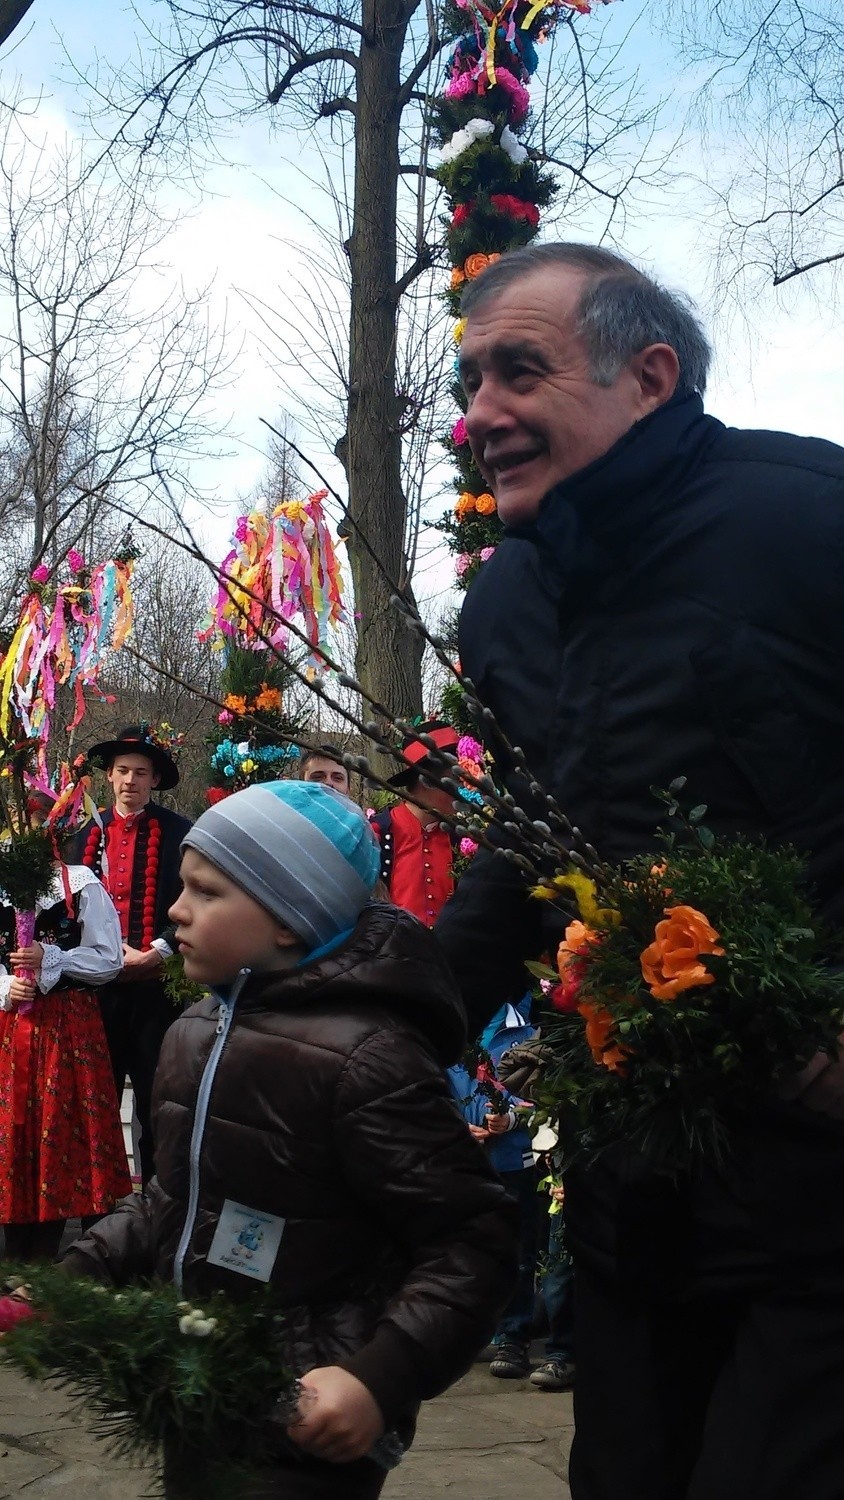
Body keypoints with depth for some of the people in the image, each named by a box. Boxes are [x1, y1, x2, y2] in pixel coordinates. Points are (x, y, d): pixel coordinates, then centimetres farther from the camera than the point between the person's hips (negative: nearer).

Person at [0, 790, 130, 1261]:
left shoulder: (82, 885, -3)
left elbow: (108, 960, -4)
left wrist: (50, 960, -14)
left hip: (68, 1024, -3)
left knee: (60, 1130, 2)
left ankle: (44, 1262, 13)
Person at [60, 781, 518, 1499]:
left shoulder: (364, 1057, -21)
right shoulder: (196, 1034, 5)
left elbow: (473, 1242, -21)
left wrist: (381, 1379, -29)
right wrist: (77, 1272, 6)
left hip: (305, 1429, -8)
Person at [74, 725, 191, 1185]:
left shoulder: (176, 832, -2)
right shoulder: (91, 833, 10)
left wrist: (154, 954, -13)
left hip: (156, 980, -3)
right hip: (99, 979, 4)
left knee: (155, 1094, 3)